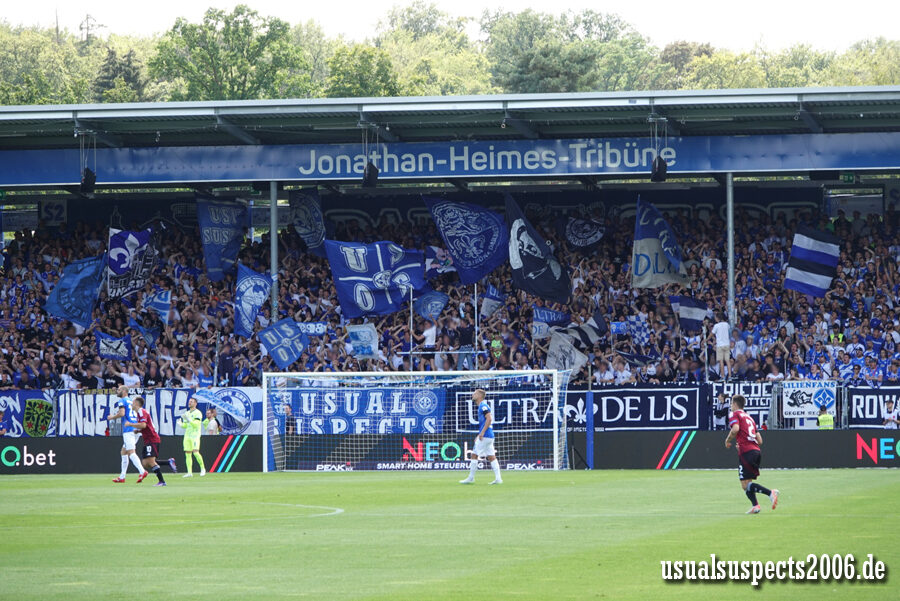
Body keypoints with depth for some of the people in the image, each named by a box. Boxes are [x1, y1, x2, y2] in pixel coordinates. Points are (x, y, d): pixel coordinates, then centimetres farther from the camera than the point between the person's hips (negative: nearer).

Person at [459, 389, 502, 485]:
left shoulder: (483, 406, -11)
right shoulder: (482, 406, 19)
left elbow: (489, 419, -22)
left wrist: (482, 432, -23)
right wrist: (479, 435, 24)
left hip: (485, 436, -10)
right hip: (489, 436, 10)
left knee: (474, 455, -3)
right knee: (491, 456, 6)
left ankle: (471, 478, 1)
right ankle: (498, 478, 1)